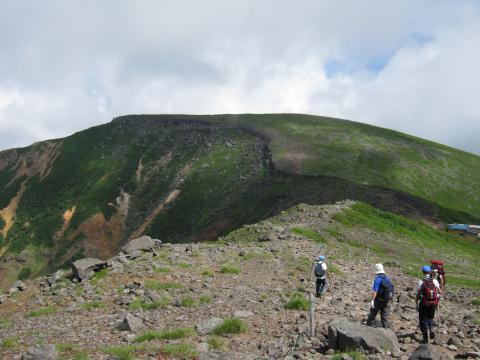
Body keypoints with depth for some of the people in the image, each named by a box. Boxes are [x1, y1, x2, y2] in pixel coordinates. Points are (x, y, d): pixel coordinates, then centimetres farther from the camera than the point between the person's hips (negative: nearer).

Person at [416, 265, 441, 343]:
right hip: (433, 303, 3)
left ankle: (425, 338, 12)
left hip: (424, 304, -3)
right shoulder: (435, 281, -5)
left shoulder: (421, 282, -13)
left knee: (423, 320, 11)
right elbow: (439, 292, 4)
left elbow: (418, 295, -10)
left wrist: (416, 304, 0)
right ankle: (432, 331, 5)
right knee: (430, 318, 26)